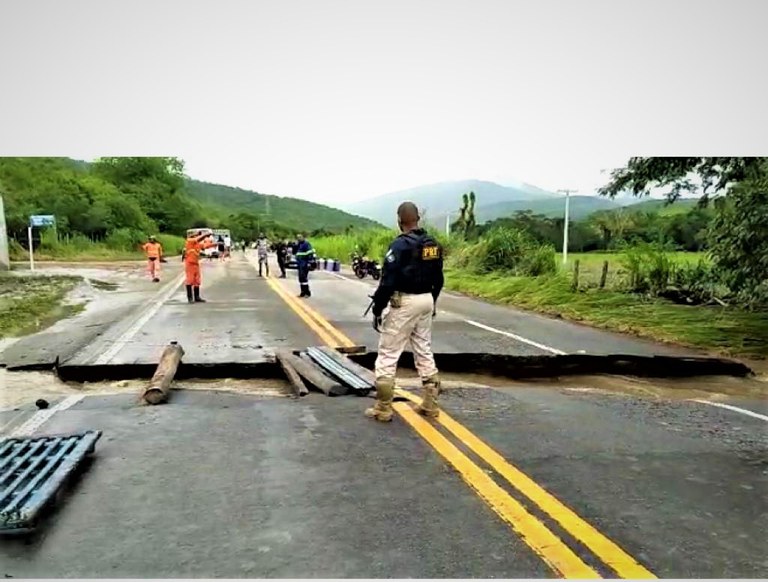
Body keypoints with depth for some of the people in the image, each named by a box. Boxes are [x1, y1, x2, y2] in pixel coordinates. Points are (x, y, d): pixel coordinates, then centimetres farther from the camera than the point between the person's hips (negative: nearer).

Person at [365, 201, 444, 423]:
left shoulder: (400, 245, -15)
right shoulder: (433, 244, 7)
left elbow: (388, 281, -17)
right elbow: (438, 279, 14)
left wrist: (377, 309, -10)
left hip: (404, 302, -7)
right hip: (426, 301, 8)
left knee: (387, 354, 0)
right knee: (424, 352, 16)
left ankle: (383, 409, 5)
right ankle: (430, 404, 20)